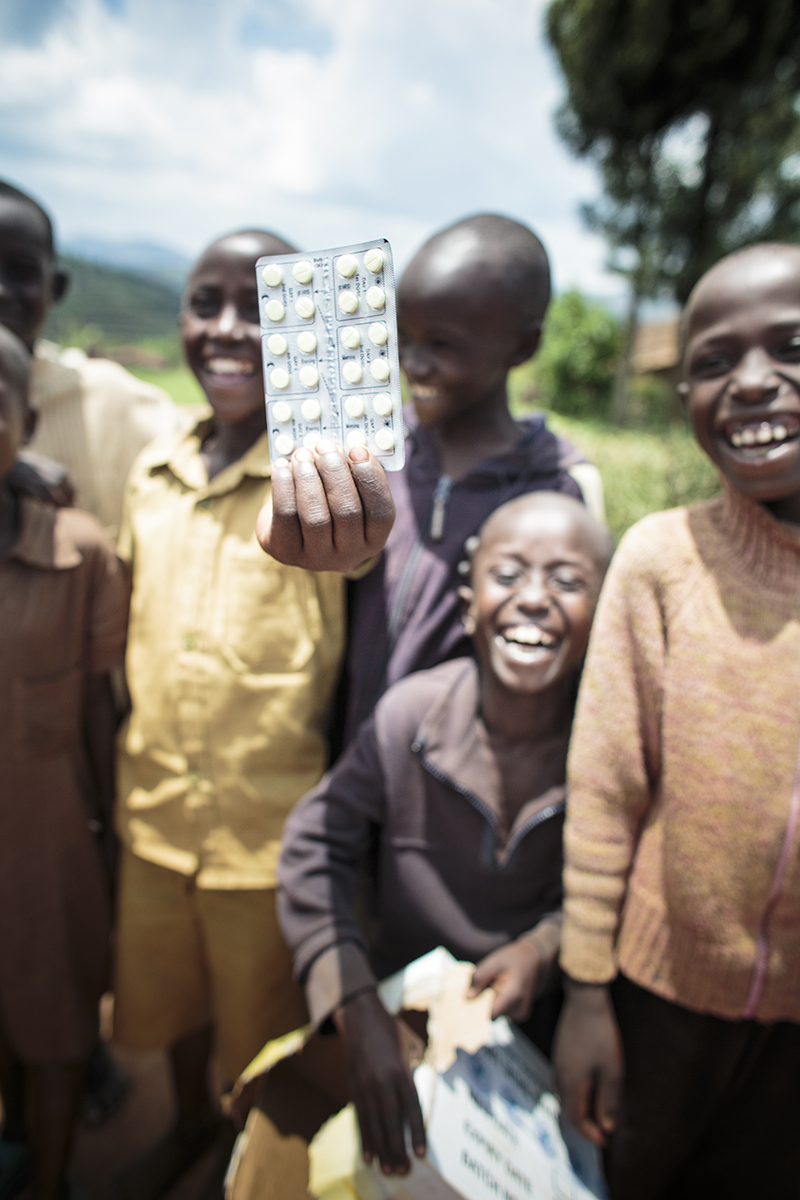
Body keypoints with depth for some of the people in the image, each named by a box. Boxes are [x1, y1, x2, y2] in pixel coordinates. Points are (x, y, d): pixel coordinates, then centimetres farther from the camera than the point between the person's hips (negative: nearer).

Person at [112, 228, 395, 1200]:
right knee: (167, 999, 27)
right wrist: (121, 783, 11)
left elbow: (361, 531, -42)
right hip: (152, 814, 5)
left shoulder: (322, 482, -17)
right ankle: (189, 1122, 58)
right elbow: (134, 635, 8)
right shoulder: (153, 471, 0)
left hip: (271, 830, -4)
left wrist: (309, 494, -65)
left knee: (261, 1029, 19)